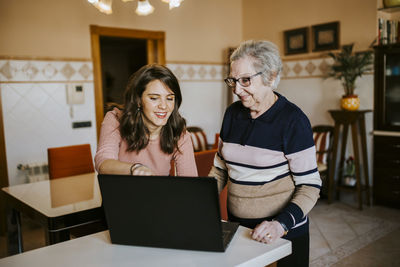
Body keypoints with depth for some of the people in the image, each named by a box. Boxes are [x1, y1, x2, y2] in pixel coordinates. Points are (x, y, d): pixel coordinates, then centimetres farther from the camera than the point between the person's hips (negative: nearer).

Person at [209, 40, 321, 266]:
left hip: (285, 233, -5)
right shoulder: (232, 114, 2)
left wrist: (281, 224, -27)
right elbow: (220, 169, 10)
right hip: (237, 228, 5)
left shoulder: (292, 120, -15)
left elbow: (309, 186, -14)